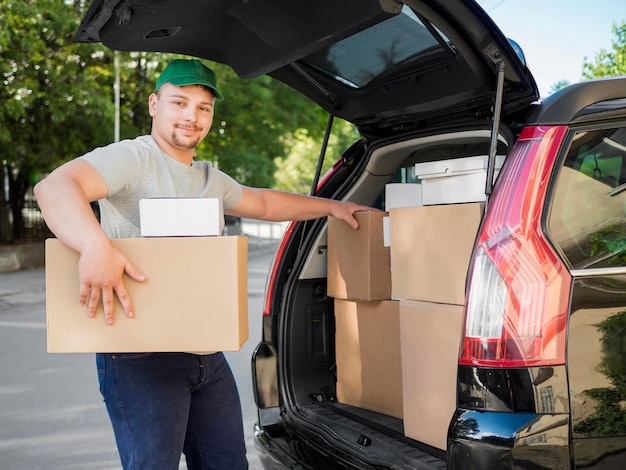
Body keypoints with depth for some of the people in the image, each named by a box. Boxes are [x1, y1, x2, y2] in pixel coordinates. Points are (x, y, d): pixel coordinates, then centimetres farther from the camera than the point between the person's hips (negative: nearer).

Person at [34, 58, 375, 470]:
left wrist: (331, 206, 32)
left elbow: (263, 203, 34)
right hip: (140, 358, -8)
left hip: (206, 355, 8)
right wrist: (95, 245, -47)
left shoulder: (210, 179, 18)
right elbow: (54, 187, -28)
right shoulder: (133, 159, -12)